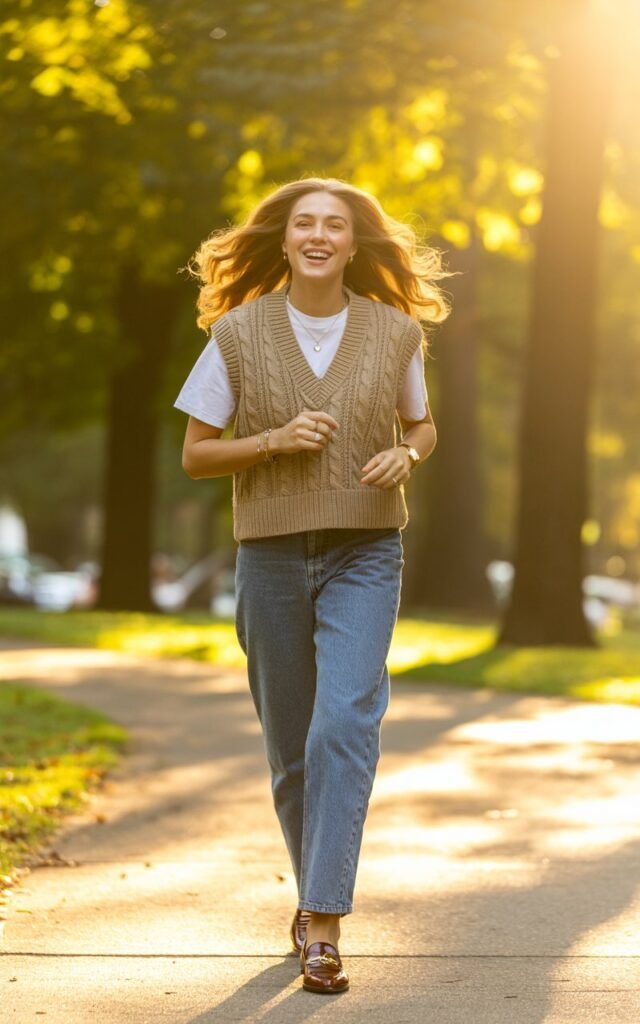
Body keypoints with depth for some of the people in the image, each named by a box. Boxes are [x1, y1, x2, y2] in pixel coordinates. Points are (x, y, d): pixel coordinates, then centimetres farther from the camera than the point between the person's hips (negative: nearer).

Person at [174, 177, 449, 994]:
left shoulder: (395, 331, 1)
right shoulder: (239, 332, -2)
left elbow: (422, 427, 16)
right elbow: (195, 455, 1)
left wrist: (405, 457, -8)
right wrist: (276, 440, -16)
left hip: (365, 555, -1)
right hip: (272, 553, 1)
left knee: (345, 727, -17)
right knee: (291, 748, 10)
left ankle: (322, 929, -18)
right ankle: (314, 888, 34)